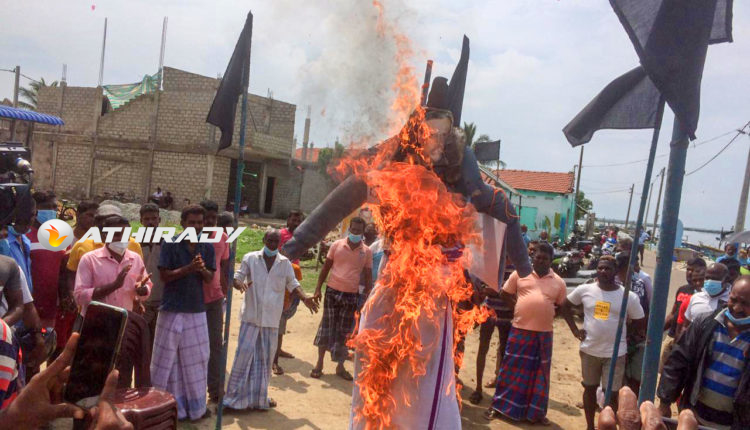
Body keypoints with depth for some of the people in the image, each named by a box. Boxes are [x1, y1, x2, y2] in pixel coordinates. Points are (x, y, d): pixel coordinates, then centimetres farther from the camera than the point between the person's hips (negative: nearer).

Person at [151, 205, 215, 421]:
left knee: (196, 358, 11)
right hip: (172, 309, -4)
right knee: (168, 358, 5)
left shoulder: (207, 247, 4)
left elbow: (210, 278, 4)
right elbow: (164, 275, -11)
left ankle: (195, 405, 25)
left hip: (197, 310, 4)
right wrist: (189, 268, -22)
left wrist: (203, 269, -18)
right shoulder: (170, 244, -7)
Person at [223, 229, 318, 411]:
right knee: (245, 352, -6)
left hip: (272, 319, 3)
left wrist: (305, 298, -8)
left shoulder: (285, 263, 6)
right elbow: (238, 276, -1)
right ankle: (236, 395, 7)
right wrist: (239, 283, -25)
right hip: (251, 316, -2)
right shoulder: (250, 258, 0)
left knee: (266, 357, 10)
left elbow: (292, 284, 9)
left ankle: (259, 396, 24)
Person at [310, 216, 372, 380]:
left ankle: (340, 366, 21)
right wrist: (318, 289, 1)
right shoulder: (336, 245, 0)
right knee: (327, 326, 6)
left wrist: (366, 297, 0)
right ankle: (319, 363, 18)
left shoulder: (367, 252, 1)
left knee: (344, 331, 8)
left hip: (351, 295, 1)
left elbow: (368, 276, 5)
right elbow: (326, 268, 4)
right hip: (332, 291, 0)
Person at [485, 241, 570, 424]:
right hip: (520, 330, -1)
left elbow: (564, 308, 11)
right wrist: (521, 305, -2)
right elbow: (504, 294, 7)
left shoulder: (558, 282, 5)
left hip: (544, 333, 2)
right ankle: (499, 405, 18)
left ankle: (537, 412, 24)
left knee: (540, 373, 11)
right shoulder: (520, 273, 1)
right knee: (512, 369, 5)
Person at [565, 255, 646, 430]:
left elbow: (641, 323, 4)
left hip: (615, 353, -2)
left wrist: (620, 329, -2)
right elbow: (564, 305, 7)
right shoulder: (584, 290, -5)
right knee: (590, 388, 15)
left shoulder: (629, 296, -8)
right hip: (589, 350, 2)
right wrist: (575, 330, 1)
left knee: (612, 393, 3)